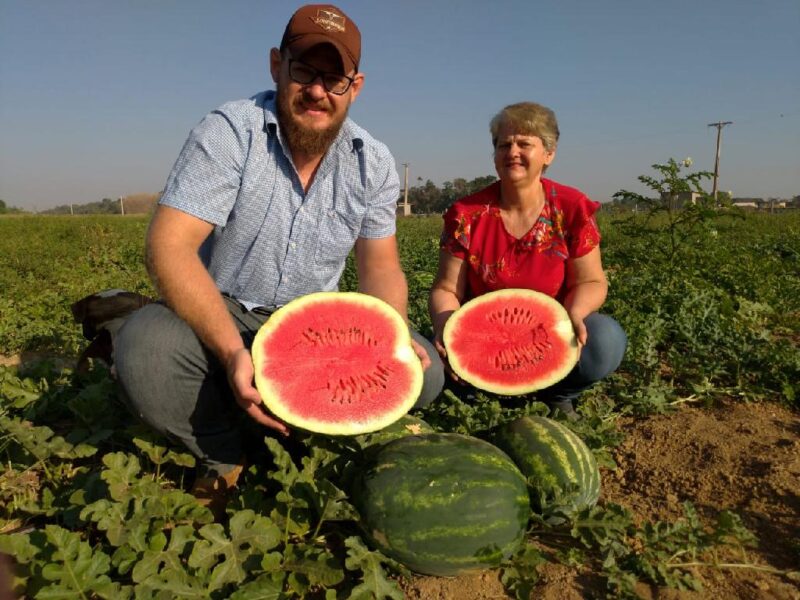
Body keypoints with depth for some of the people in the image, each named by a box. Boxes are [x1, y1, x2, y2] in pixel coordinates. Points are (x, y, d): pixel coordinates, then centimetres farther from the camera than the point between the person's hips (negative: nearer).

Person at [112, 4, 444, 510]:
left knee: (424, 369, -16)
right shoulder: (229, 133, -14)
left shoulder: (374, 163, -2)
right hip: (219, 318, -2)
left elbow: (381, 268, 2)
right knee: (145, 351, -34)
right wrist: (233, 351, -35)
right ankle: (223, 451, -3)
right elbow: (170, 246, -22)